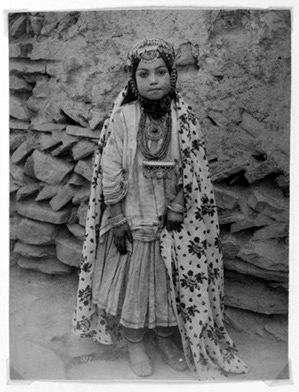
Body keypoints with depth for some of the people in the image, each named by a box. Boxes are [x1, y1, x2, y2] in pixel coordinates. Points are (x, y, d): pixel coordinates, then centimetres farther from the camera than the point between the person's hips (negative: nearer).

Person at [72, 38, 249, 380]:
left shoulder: (184, 118, -5)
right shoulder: (121, 118, -11)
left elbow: (193, 172, -2)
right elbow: (110, 174, -10)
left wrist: (176, 208, -10)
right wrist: (118, 220, -10)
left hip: (171, 221, 2)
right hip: (132, 220, -2)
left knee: (170, 280, 15)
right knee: (132, 280, 11)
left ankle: (165, 335, 41)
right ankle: (134, 343, 36)